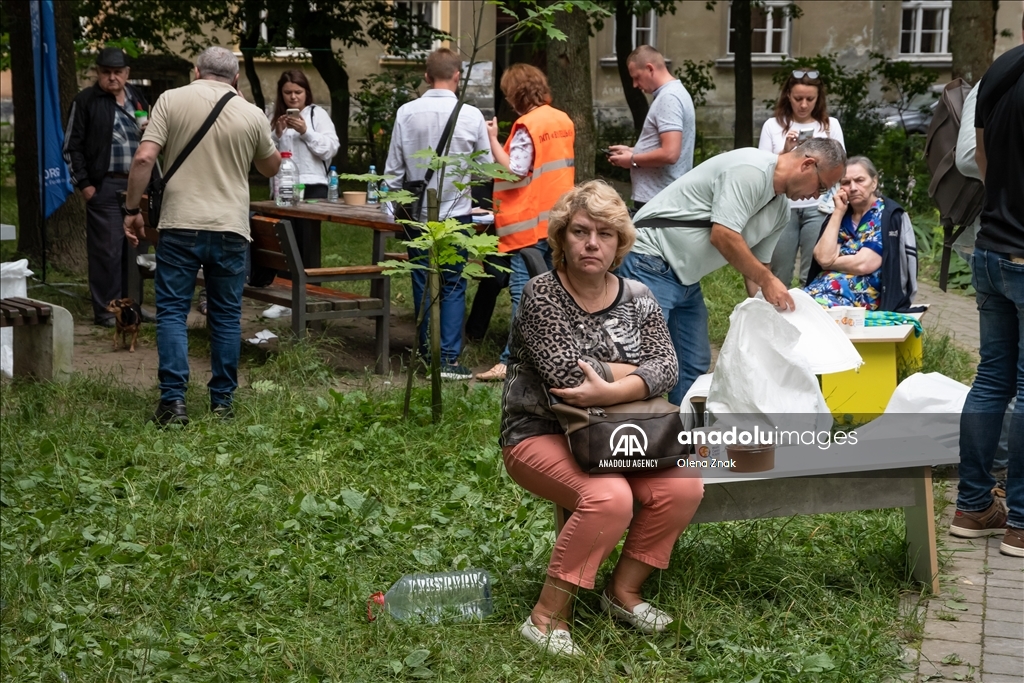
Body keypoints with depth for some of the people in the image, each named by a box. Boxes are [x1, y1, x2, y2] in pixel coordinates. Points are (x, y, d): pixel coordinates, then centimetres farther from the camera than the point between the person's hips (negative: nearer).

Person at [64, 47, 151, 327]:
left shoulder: (137, 98, 14)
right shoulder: (86, 101, -2)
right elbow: (72, 146, -2)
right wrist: (84, 183, -9)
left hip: (137, 183, 6)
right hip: (104, 186, -5)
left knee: (134, 247, 10)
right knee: (107, 250, -5)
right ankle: (105, 311, 2)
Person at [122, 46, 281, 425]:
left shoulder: (172, 100, -1)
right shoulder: (252, 115, 3)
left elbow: (144, 159, -9)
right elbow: (271, 167, 19)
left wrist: (132, 209, 0)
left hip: (180, 226, -1)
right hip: (231, 229, 2)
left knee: (172, 312, 3)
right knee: (226, 316, 11)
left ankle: (173, 400, -5)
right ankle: (222, 401, 15)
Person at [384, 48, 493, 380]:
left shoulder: (406, 113, -4)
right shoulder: (471, 116, -8)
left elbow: (394, 169, 0)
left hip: (418, 213, 2)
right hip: (455, 212, -2)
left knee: (423, 284, 11)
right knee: (453, 286, 4)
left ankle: (427, 353, 16)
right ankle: (449, 358, 1)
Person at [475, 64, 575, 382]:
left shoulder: (527, 125, -15)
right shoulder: (563, 121, 9)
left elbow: (513, 171, -18)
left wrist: (493, 140, -13)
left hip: (530, 224, -8)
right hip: (558, 220, 8)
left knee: (523, 291, -8)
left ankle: (512, 361, -9)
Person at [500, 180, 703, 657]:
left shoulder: (637, 298, 4)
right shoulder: (541, 296, -12)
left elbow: (667, 367, -9)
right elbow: (569, 374, -23)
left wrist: (612, 391, -27)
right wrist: (635, 370, -11)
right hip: (541, 435, -6)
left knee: (684, 488, -18)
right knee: (610, 498, -32)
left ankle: (624, 589, 3)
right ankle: (548, 616, -18)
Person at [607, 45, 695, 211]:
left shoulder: (668, 97, -17)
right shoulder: (673, 92, 16)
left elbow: (669, 154, -26)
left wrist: (632, 160, -12)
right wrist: (632, 151, 14)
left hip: (655, 200, -10)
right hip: (663, 196, 10)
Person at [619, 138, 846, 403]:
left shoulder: (781, 210, 11)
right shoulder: (751, 170, -20)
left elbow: (756, 265, 15)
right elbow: (722, 235, -26)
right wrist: (768, 281, -18)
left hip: (687, 279, 10)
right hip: (651, 264, -10)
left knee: (694, 366, 8)